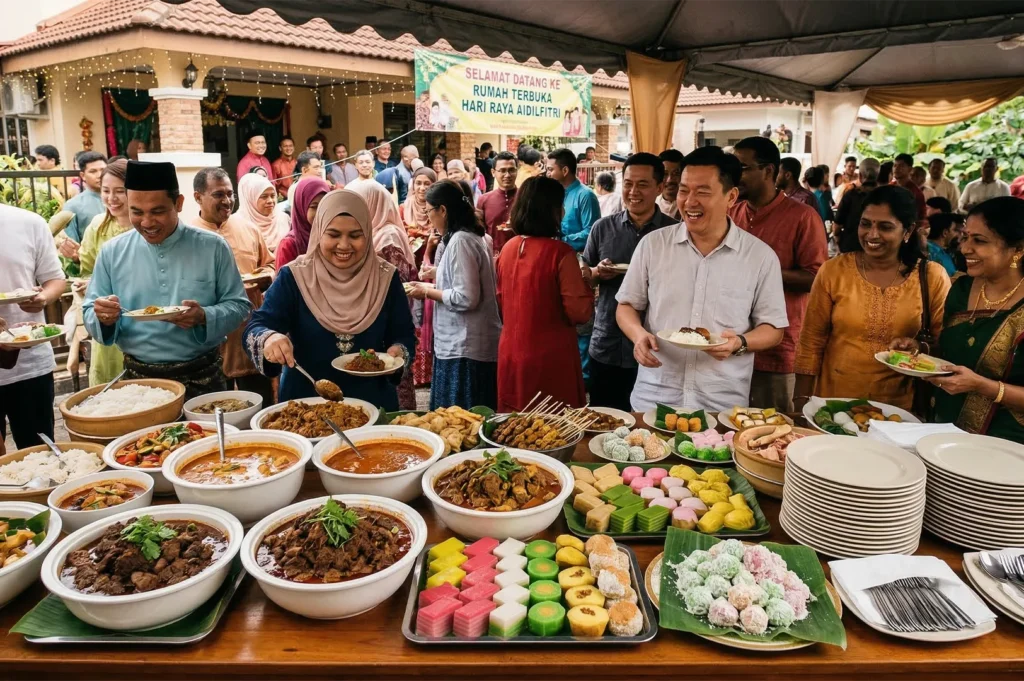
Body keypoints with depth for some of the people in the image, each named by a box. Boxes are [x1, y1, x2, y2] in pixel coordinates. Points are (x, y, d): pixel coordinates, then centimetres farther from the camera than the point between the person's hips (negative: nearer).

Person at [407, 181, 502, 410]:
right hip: (465, 344, 9)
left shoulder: (460, 240, -16)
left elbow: (466, 298, -21)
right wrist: (432, 286, 10)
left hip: (464, 347, -9)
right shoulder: (469, 236, 12)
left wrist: (427, 292, -9)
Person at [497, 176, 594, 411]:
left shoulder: (508, 248, 3)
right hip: (550, 358, -6)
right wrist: (587, 286, 3)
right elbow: (579, 312, -14)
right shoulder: (560, 252, -15)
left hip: (510, 355, 6)